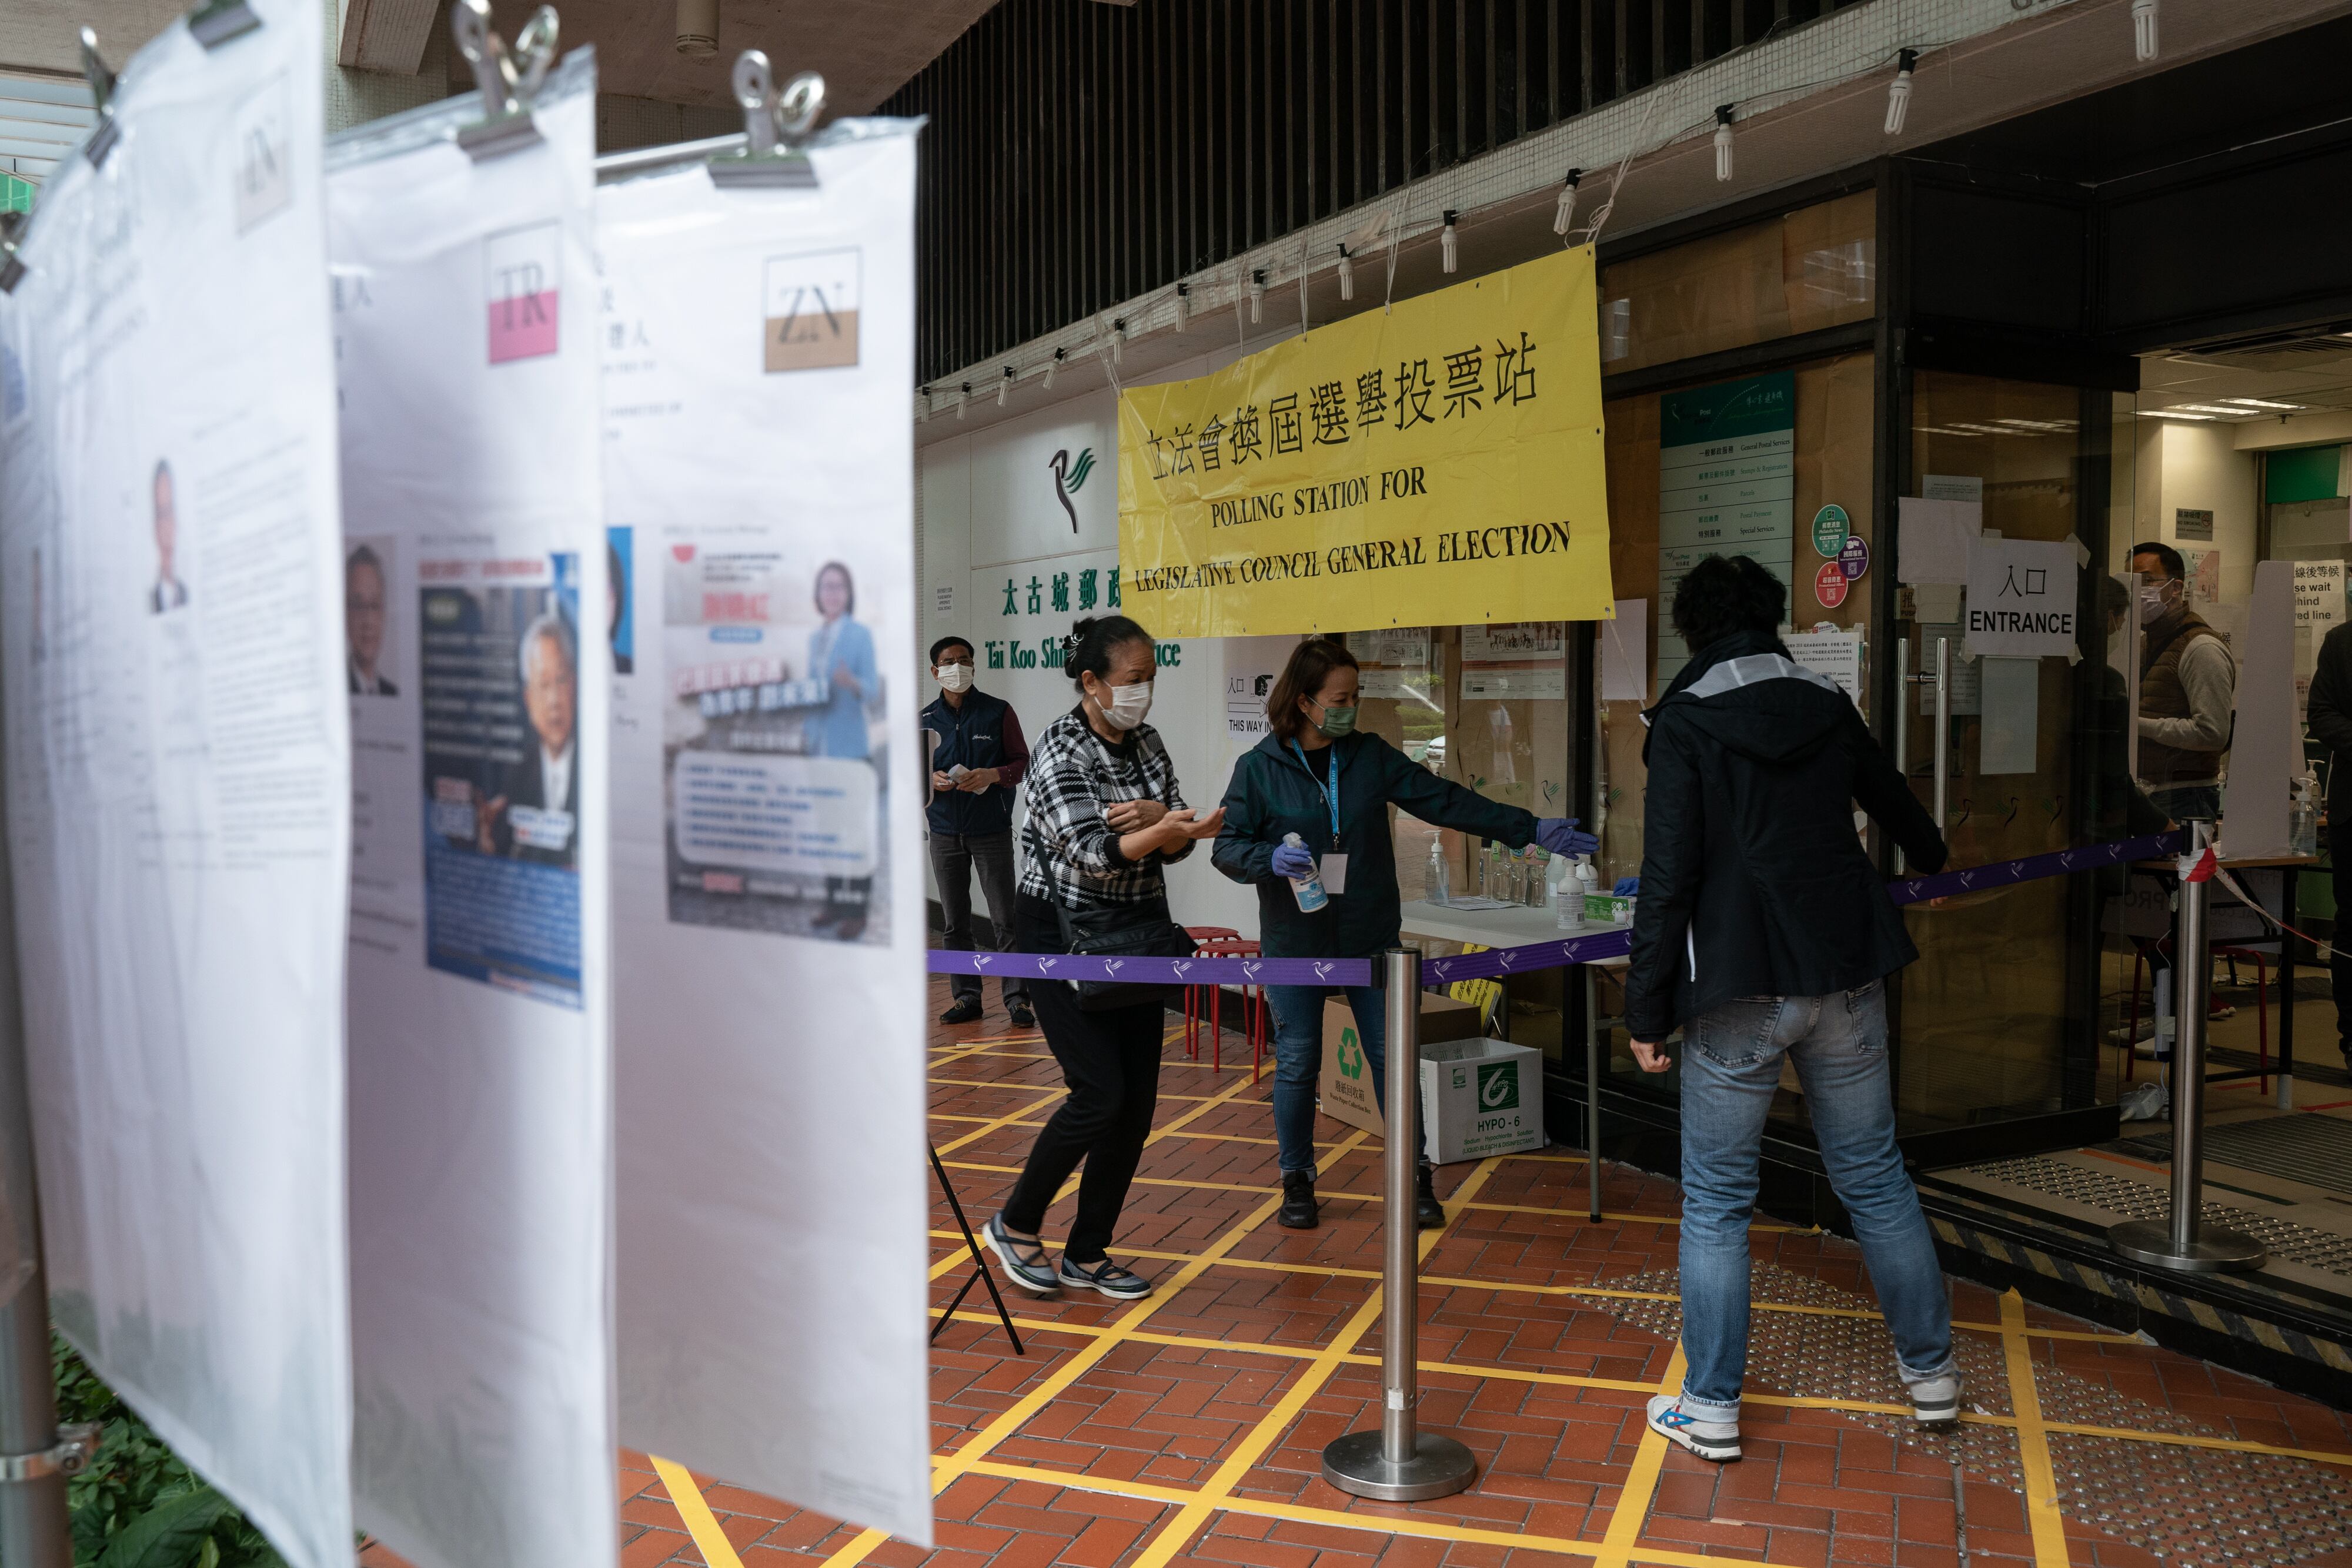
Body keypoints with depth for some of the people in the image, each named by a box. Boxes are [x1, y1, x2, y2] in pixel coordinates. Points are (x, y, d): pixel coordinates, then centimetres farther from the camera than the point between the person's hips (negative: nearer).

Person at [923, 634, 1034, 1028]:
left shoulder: (998, 712, 0)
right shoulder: (925, 720, 8)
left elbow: (1022, 762, 1)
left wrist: (991, 775, -17)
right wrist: (931, 779, -10)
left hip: (992, 832, -3)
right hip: (945, 833, 3)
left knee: (1005, 919, -4)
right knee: (955, 922, 7)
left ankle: (1018, 999, 1)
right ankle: (966, 998, 15)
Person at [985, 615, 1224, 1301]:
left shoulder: (1146, 743, 6)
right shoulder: (1061, 750, -16)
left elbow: (1175, 844, 4)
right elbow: (1090, 853, -27)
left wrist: (1154, 815, -18)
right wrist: (1160, 830, -43)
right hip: (1062, 933, -7)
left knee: (1138, 1100, 4)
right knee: (1100, 1093, -13)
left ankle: (1087, 1254, 18)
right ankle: (1016, 1225, 10)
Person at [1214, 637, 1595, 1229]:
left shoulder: (1370, 756, 3)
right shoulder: (1258, 768, -4)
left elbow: (1445, 801, 2)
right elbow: (1227, 847, -4)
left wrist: (1529, 829, -2)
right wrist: (1271, 859, -25)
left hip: (1371, 937, 2)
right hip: (1295, 942, -2)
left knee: (1392, 1056, 4)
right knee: (1297, 1063, 6)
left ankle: (1414, 1178, 17)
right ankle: (1297, 1180, 23)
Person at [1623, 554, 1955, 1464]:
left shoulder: (1684, 722, -7)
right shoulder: (1826, 705, 9)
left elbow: (1669, 880, -14)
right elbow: (1892, 800, 29)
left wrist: (1647, 1013, -8)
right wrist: (1930, 858, 51)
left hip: (1740, 989, -5)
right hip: (1847, 977, 5)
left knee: (1716, 1201, 6)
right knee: (1875, 1178, 18)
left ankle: (1710, 1408, 13)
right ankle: (1931, 1372, 30)